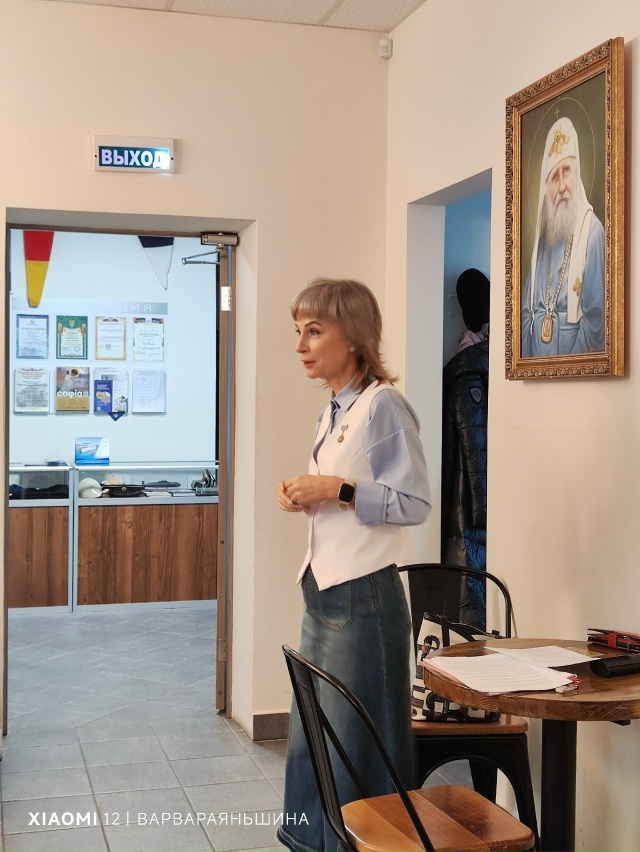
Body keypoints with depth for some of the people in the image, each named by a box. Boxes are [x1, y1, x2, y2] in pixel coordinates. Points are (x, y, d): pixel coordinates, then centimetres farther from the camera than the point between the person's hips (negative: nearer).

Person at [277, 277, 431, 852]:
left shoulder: (383, 404, -13)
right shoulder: (333, 412, 13)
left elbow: (414, 503, -17)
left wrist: (337, 490, -21)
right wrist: (304, 498, 4)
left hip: (362, 595, -9)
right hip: (323, 590, 9)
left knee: (356, 745, 2)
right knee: (309, 737, 16)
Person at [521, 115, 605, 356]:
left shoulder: (592, 231, -5)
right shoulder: (543, 233, 14)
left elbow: (596, 315, -10)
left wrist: (572, 361, -14)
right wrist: (526, 355, 4)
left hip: (571, 344, -4)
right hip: (536, 345, 5)